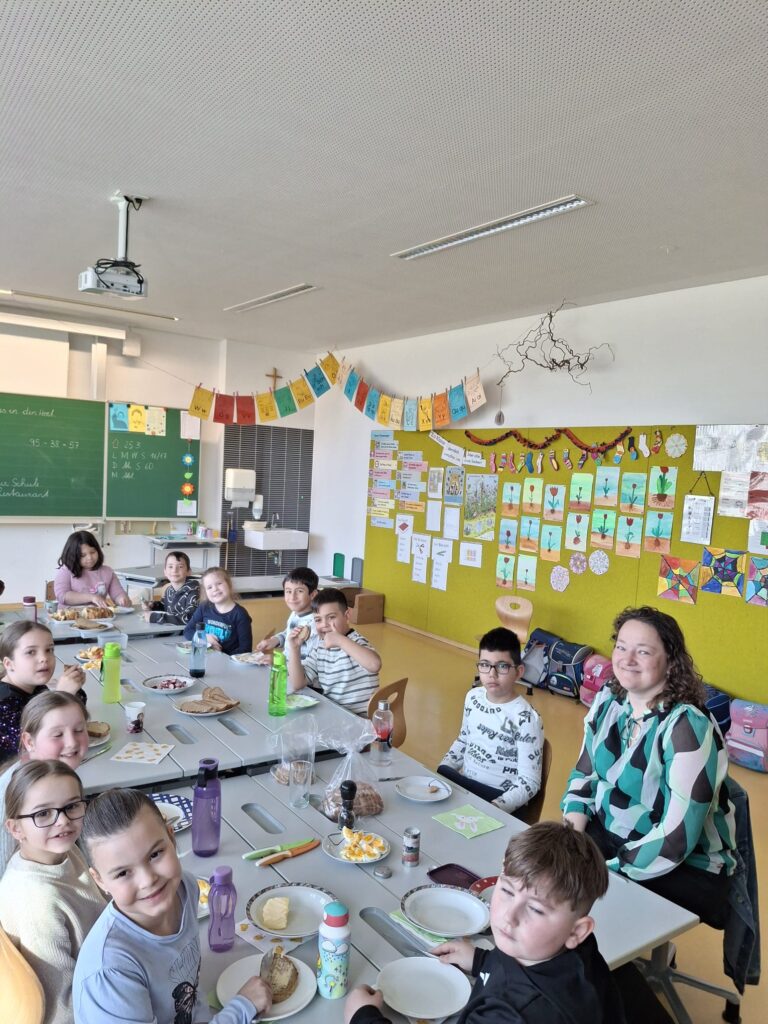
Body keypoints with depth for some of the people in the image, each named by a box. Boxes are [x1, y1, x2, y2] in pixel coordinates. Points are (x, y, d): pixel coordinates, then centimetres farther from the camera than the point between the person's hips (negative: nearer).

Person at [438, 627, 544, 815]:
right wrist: (439, 773, 6)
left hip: (500, 797, -6)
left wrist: (495, 807, -30)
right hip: (463, 783, 7)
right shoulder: (473, 697, 2)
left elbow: (529, 782, -17)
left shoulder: (526, 718, -18)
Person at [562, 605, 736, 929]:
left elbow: (677, 838, -26)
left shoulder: (687, 726, -24)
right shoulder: (609, 700, -4)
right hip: (606, 835, 6)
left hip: (685, 867, -5)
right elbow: (584, 773, 6)